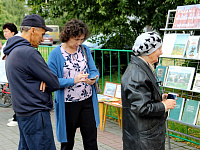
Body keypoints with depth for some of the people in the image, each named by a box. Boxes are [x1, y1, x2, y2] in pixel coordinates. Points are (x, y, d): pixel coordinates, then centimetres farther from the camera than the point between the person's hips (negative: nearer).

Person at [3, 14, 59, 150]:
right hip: (35, 114, -10)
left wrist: (44, 80, -4)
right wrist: (45, 83, 6)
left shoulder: (12, 52, 14)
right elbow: (55, 84, -16)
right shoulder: (28, 53, -19)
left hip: (23, 113, 10)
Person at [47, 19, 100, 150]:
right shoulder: (56, 54, -9)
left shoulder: (85, 50, 5)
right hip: (68, 105, -3)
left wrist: (93, 79, -17)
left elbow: (94, 70, 7)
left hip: (88, 101, 3)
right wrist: (73, 81, -25)